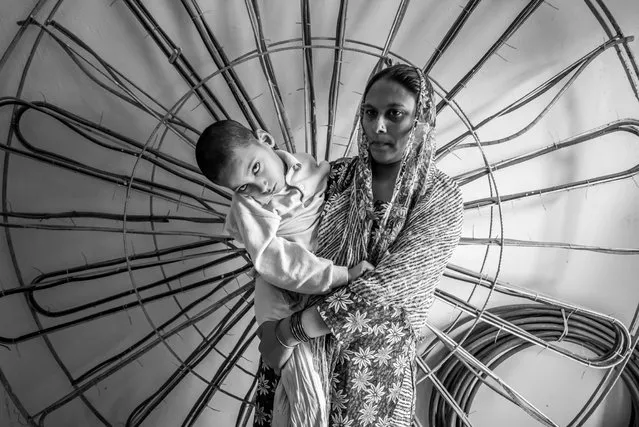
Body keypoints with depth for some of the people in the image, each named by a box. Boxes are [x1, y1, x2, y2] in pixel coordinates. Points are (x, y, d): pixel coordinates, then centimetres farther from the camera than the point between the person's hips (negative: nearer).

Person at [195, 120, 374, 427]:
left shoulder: (313, 166, -1)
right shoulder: (248, 206, -14)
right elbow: (272, 259, -28)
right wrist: (340, 275, -32)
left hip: (330, 294, 4)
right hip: (287, 303, -4)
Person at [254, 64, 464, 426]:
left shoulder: (442, 199, -13)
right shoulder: (334, 176, -4)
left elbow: (388, 287, -23)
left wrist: (289, 331, -23)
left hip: (375, 366, -2)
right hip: (299, 354, 3)